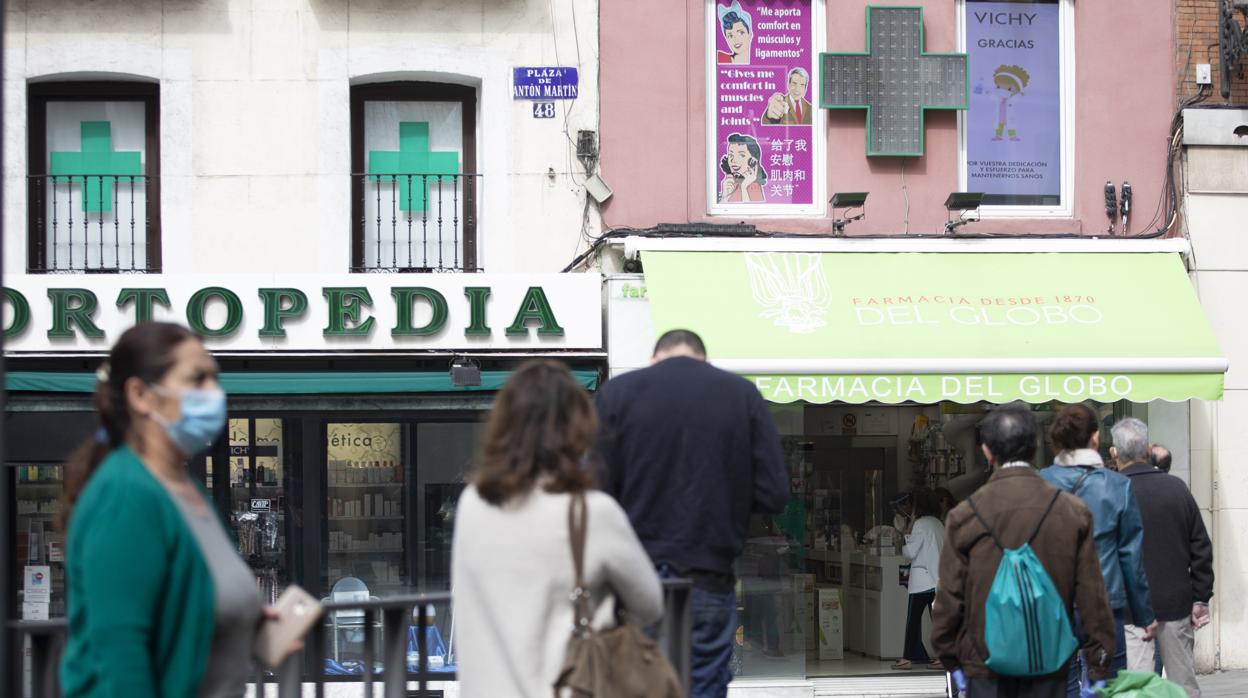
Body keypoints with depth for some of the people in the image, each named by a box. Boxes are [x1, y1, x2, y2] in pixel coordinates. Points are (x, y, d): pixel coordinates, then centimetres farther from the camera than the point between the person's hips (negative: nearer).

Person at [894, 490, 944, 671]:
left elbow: (910, 552, -13)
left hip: (922, 579, -7)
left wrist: (904, 548, 10)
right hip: (939, 578, 7)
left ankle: (907, 658, 2)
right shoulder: (939, 524, 12)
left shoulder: (920, 524, -11)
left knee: (913, 617, 0)